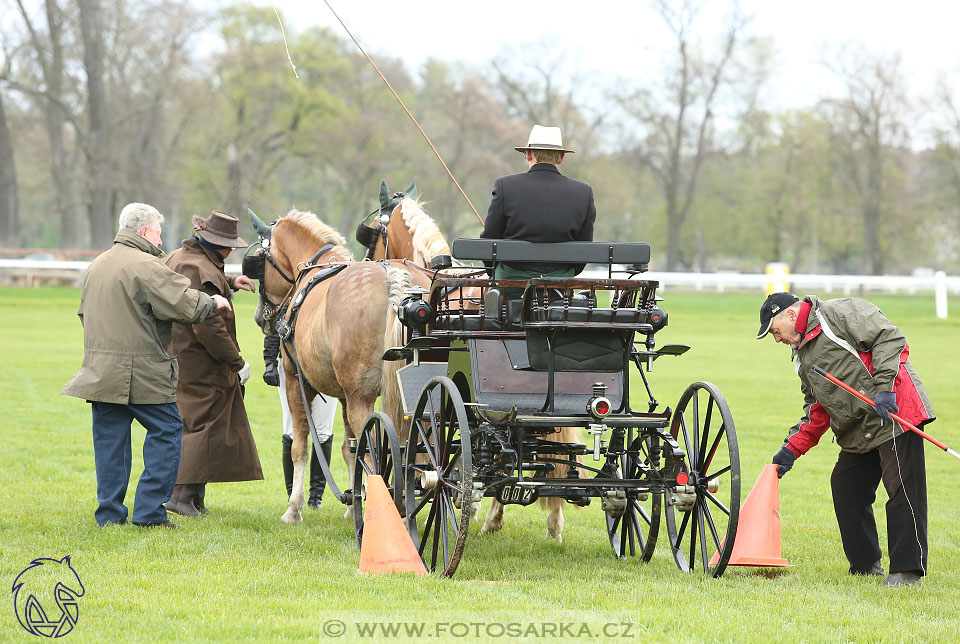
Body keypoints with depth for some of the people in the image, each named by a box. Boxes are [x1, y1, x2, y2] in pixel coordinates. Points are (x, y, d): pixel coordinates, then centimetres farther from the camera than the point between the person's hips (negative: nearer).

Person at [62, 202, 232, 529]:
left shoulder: (96, 266, 14)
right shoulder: (146, 266, -13)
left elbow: (85, 314, 25)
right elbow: (187, 304, -16)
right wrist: (213, 302, 2)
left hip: (100, 371, 7)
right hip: (142, 373, -7)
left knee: (109, 439, 10)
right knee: (166, 431, 3)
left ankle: (109, 512, 9)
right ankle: (149, 510, -1)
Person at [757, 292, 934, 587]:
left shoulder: (841, 312, -7)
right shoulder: (804, 356, 21)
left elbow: (890, 339, -15)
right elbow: (816, 409, 23)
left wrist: (885, 387, -23)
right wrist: (792, 448, 13)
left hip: (894, 414, -10)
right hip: (858, 433, 10)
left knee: (903, 490, -10)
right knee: (846, 491, 12)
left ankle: (907, 570, -10)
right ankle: (865, 564, 23)